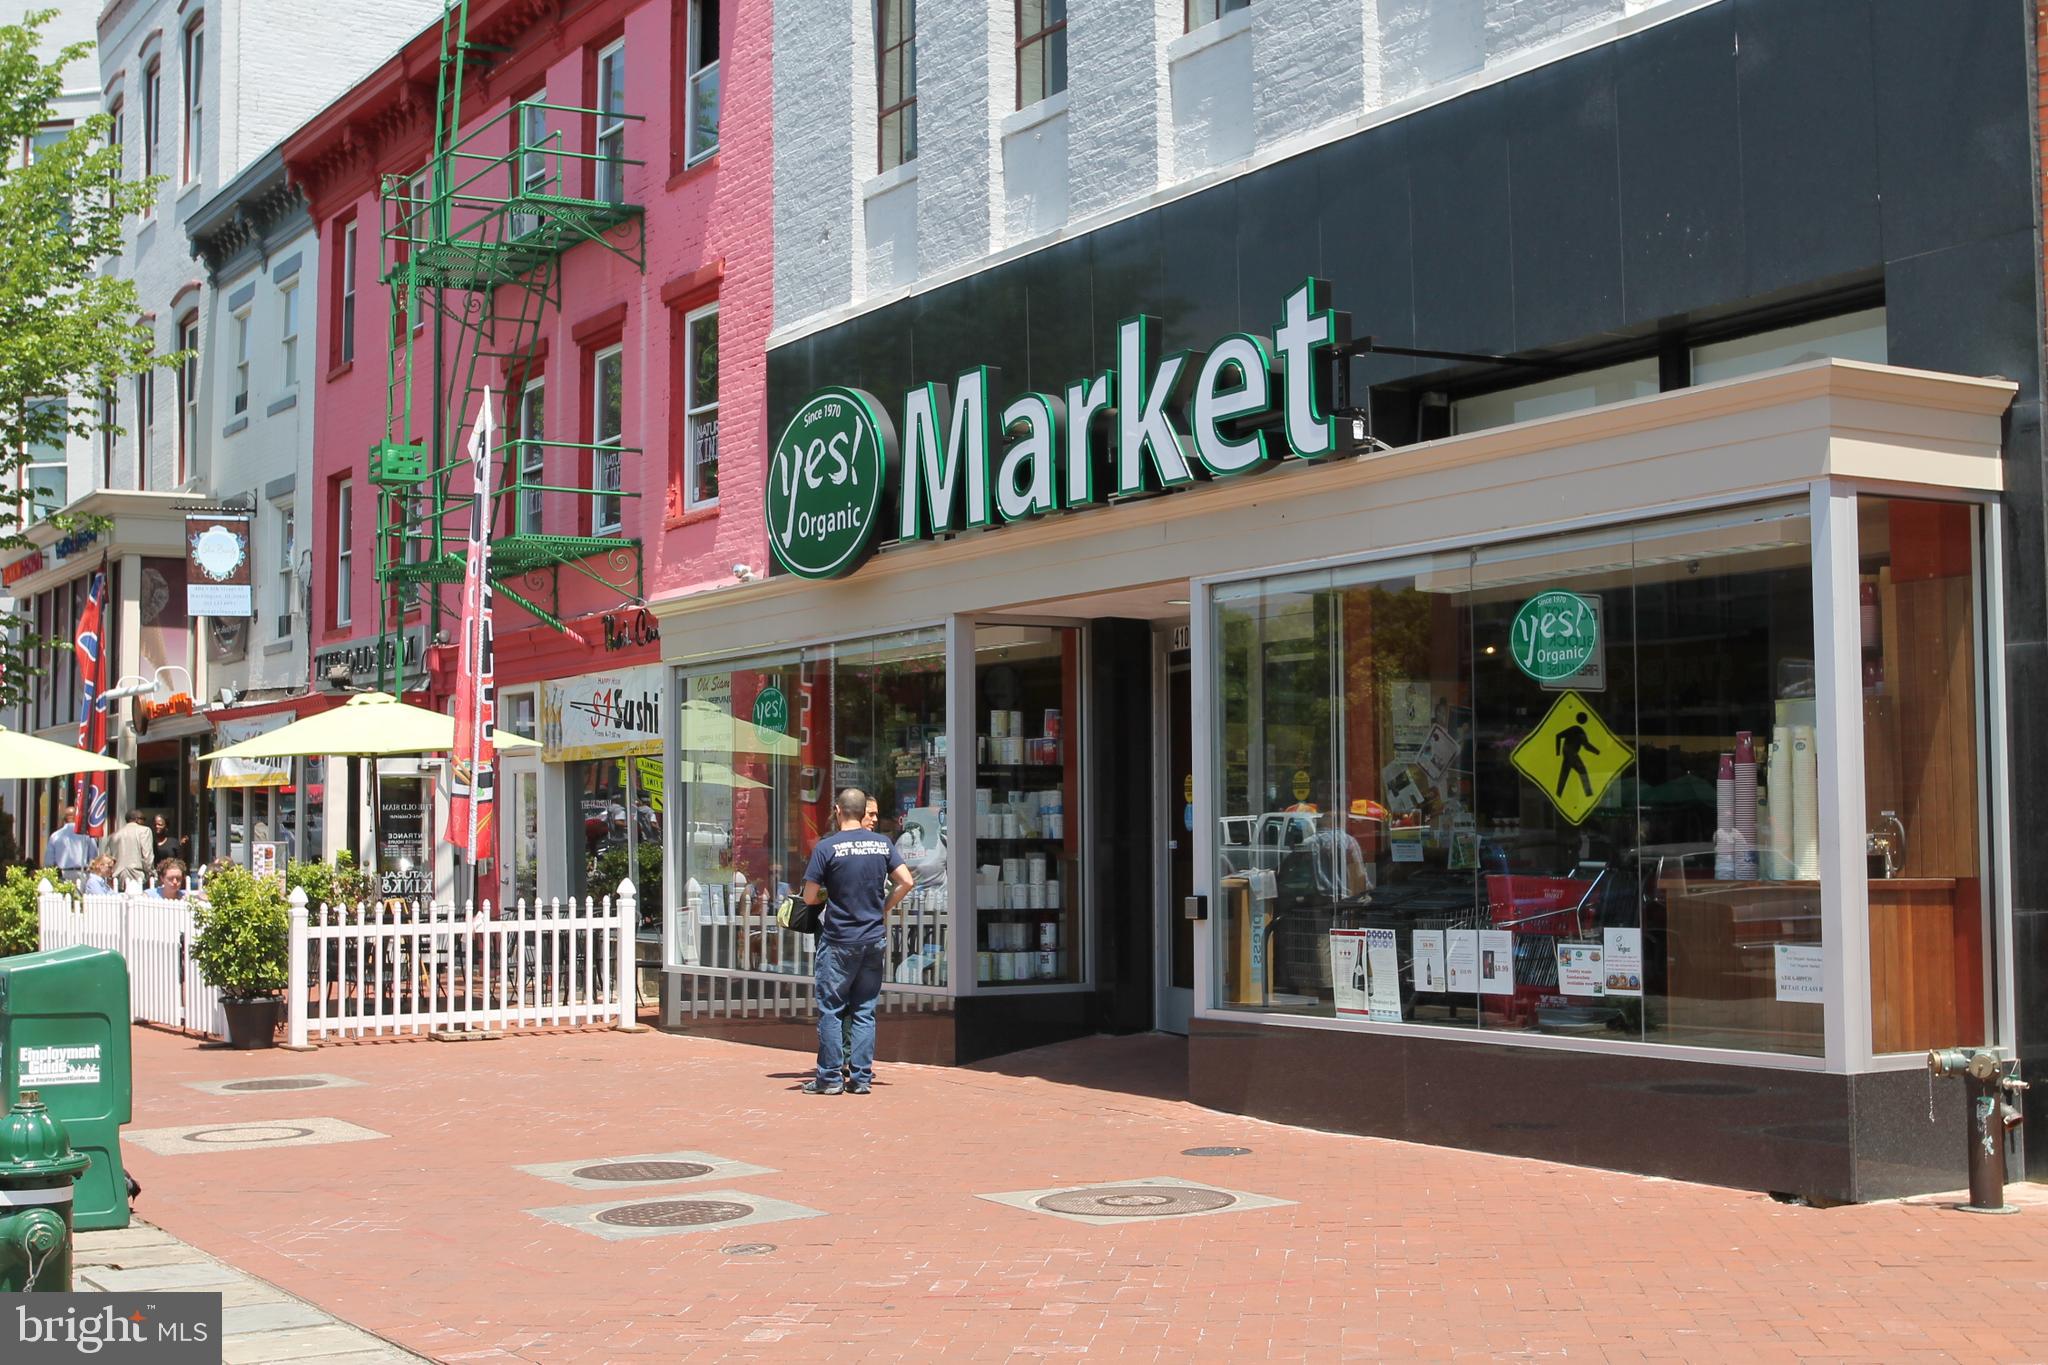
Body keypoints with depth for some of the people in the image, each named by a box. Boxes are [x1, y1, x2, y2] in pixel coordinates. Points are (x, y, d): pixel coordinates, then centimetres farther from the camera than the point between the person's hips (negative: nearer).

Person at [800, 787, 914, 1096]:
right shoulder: (882, 844, 2)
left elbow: (810, 897, -8)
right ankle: (861, 1077, 9)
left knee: (831, 1010, 4)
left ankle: (830, 1077, 5)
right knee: (865, 1010, 9)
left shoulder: (826, 847, -9)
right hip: (873, 939, 4)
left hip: (838, 941, -4)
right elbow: (906, 882, 1)